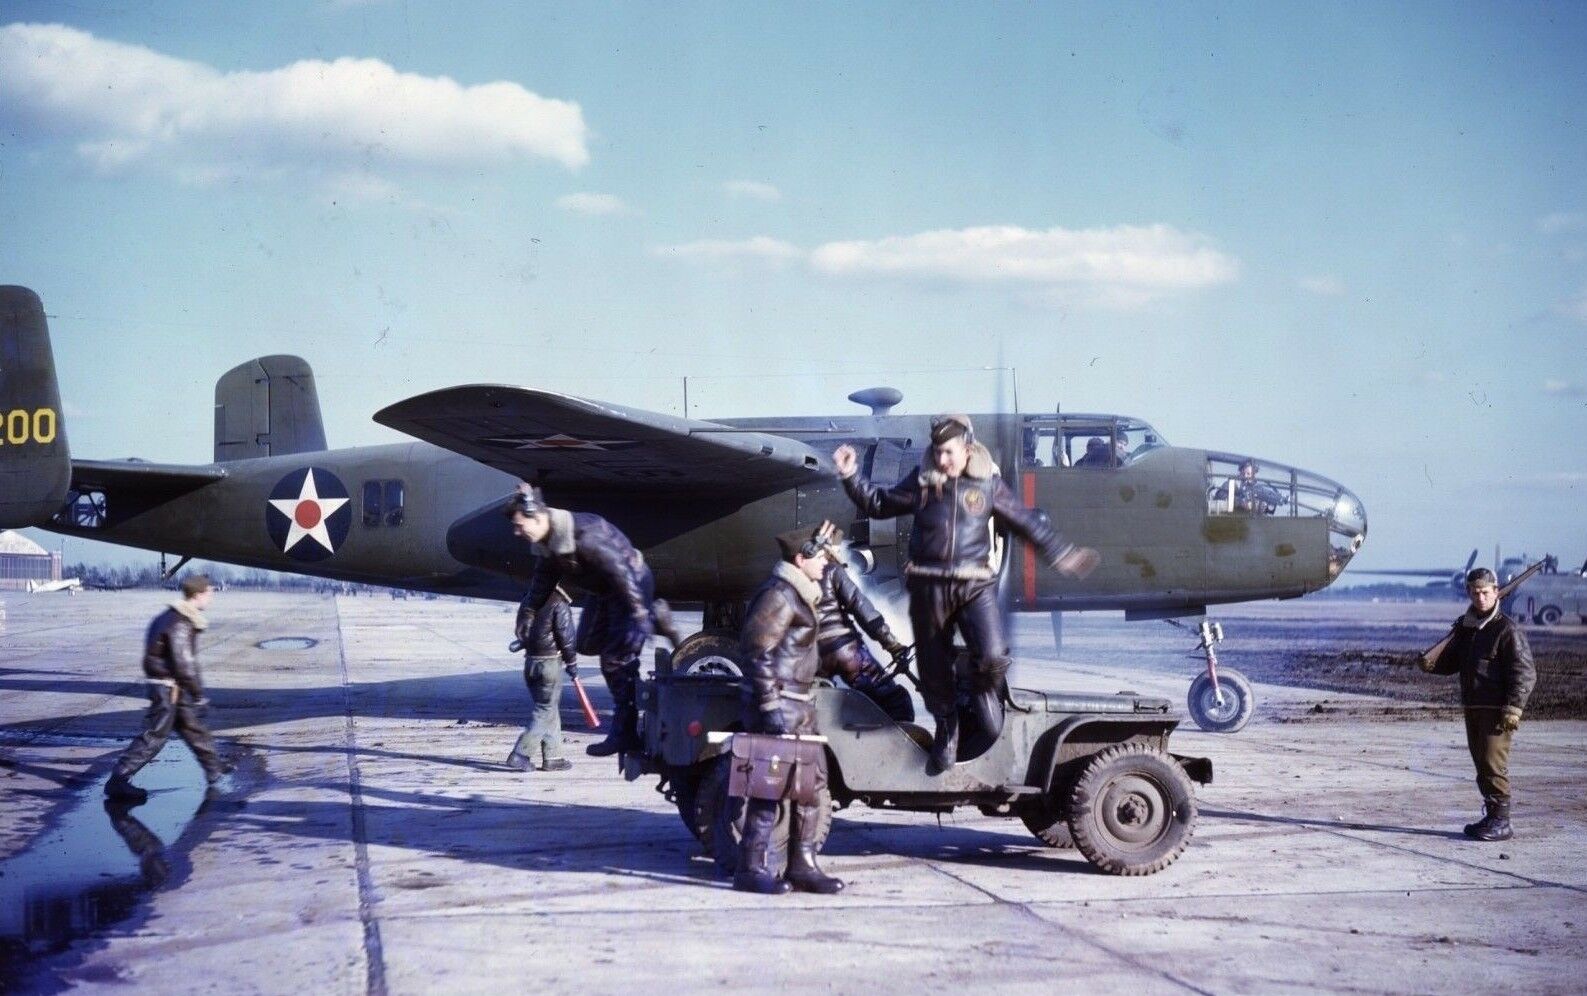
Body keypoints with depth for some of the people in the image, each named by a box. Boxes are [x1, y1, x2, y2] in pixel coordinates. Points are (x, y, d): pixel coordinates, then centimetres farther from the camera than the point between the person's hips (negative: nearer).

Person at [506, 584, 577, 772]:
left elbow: (521, 632, 15)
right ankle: (521, 754, -9)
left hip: (530, 662, 7)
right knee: (546, 712, -2)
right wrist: (572, 662, -1)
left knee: (550, 710, 15)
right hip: (550, 663, -7)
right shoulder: (558, 603, -12)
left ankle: (552, 757, 17)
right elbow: (566, 636, -11)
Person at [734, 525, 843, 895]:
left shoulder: (799, 594, 16)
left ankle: (802, 865, 17)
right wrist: (771, 706, -24)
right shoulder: (779, 594, -15)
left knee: (813, 780, 11)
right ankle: (752, 868, -1)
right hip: (777, 702, -10)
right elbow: (756, 649, -21)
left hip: (798, 704, 10)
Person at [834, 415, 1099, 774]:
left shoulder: (988, 485, 3)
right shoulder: (921, 481, 6)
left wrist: (1065, 555, 10)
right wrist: (851, 477, 3)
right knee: (933, 668, 8)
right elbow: (879, 504, 14)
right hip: (928, 586, 2)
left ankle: (984, 697, 15)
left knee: (993, 657, -20)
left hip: (974, 585, -1)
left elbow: (1027, 524, 11)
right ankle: (947, 732, 30)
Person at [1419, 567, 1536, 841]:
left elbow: (1524, 673, -13)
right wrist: (1432, 664, -2)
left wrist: (1513, 708, -20)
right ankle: (1491, 816, 23)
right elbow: (1452, 661, 21)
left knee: (1493, 763, -9)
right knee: (1481, 763, 13)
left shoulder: (1507, 630, -10)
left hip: (1497, 710, -8)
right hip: (1472, 706, 8)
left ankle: (1501, 822, -4)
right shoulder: (1465, 628, 12)